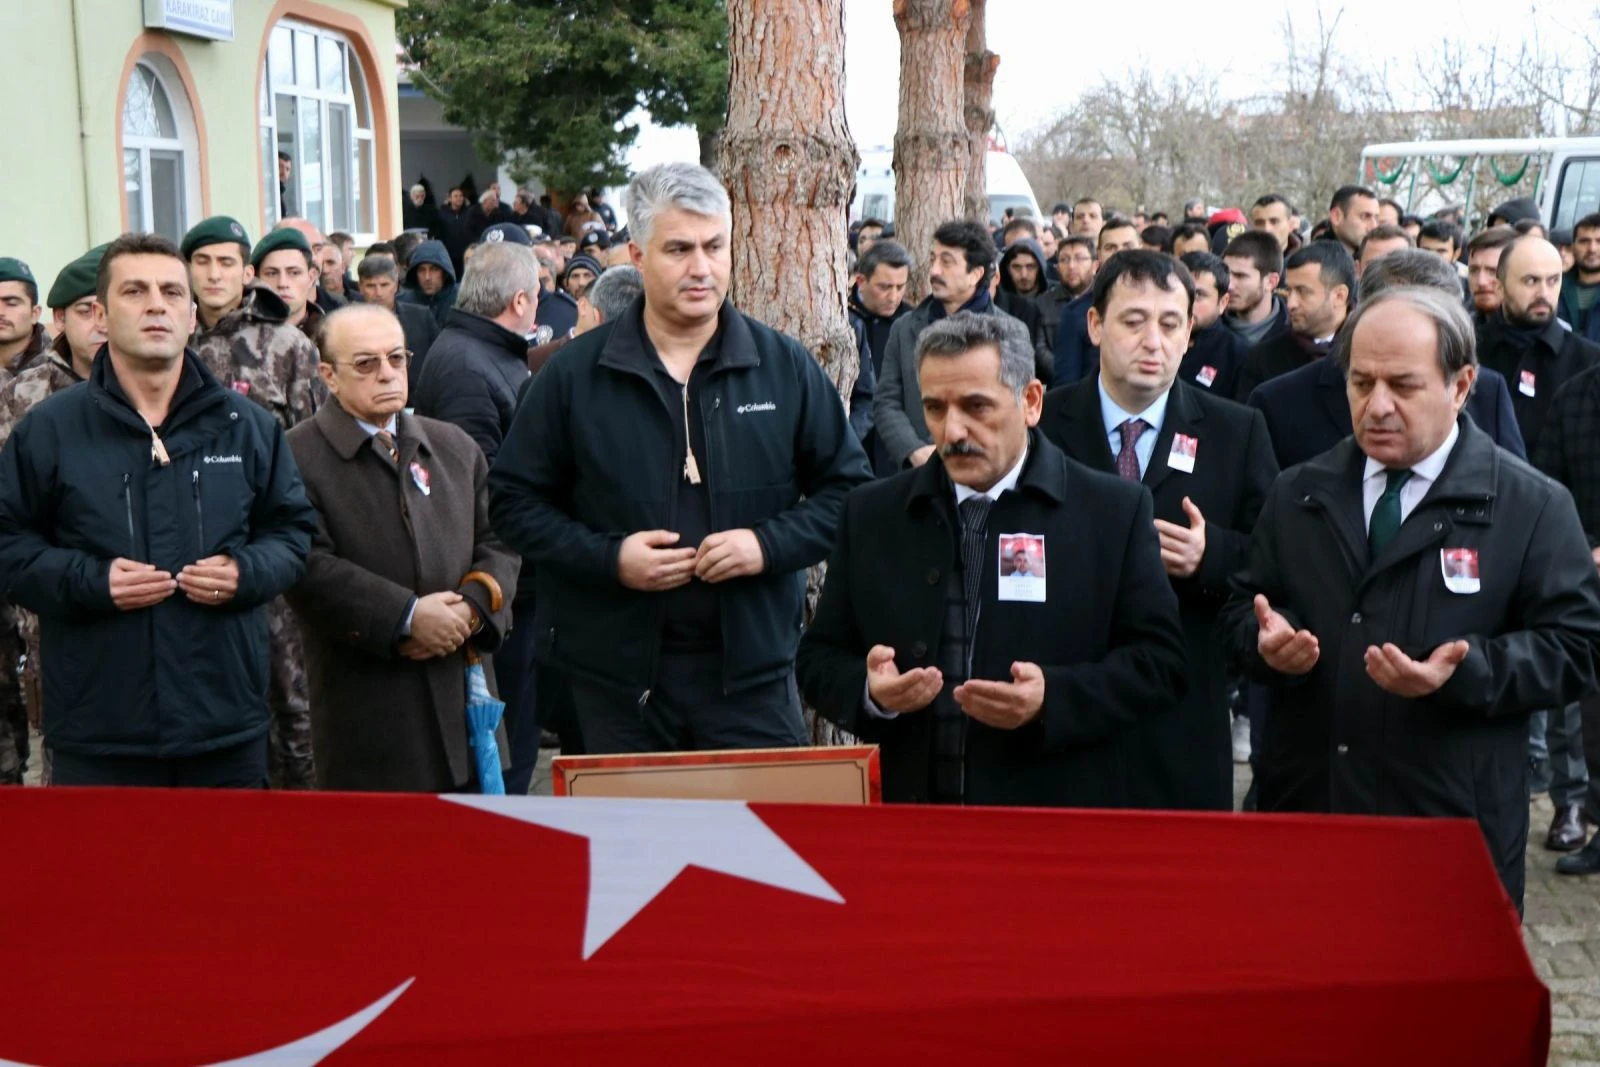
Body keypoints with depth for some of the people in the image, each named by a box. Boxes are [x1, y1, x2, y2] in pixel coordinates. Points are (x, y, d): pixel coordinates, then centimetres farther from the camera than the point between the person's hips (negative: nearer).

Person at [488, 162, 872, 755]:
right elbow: (514, 499, 4)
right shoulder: (574, 374, 1)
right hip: (617, 677, 0)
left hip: (752, 673, 1)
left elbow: (848, 486, 8)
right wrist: (609, 557, -10)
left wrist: (770, 544, -9)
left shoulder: (786, 367, 4)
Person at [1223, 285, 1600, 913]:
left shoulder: (1533, 508, -1)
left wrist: (1464, 671, -21)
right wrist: (1267, 638, -9)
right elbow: (1245, 606, 14)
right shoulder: (1297, 496, 11)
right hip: (1302, 812, 3)